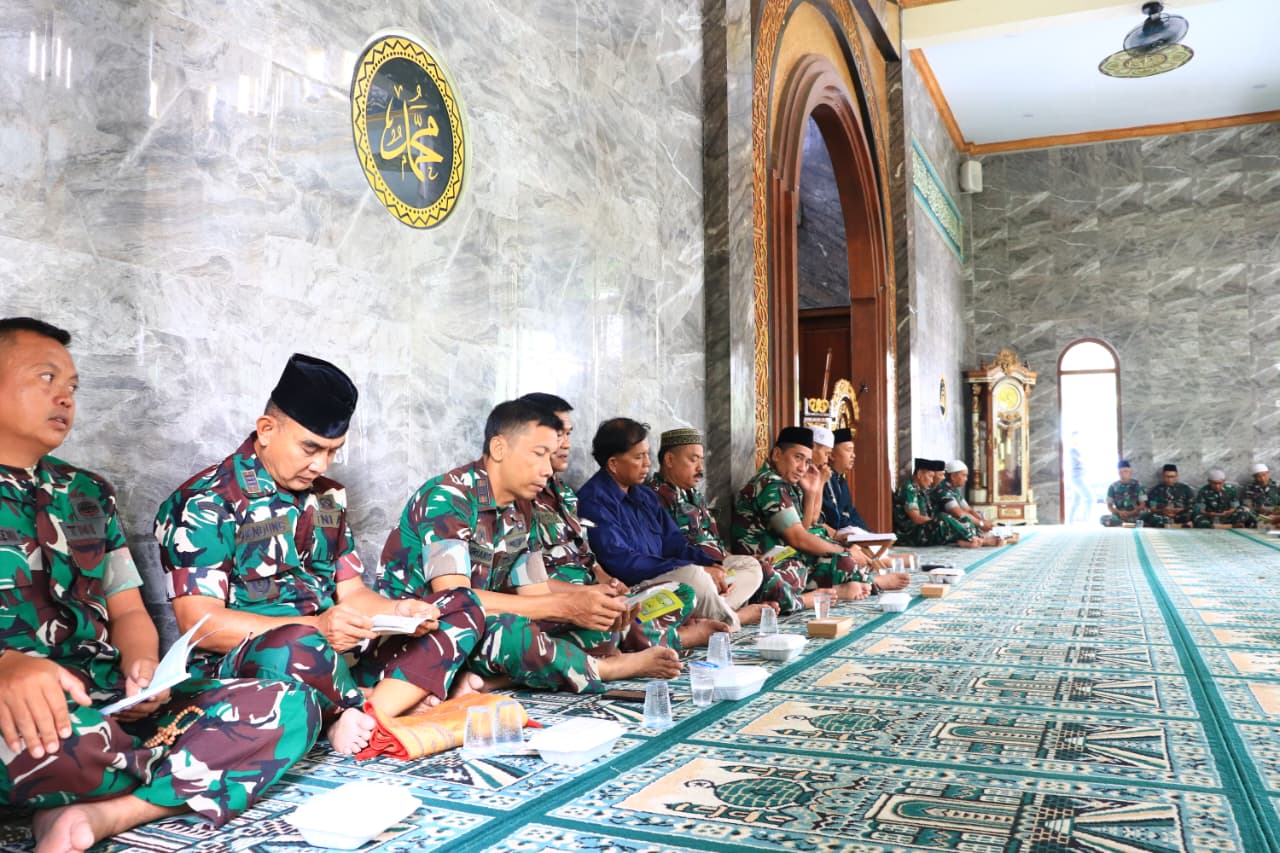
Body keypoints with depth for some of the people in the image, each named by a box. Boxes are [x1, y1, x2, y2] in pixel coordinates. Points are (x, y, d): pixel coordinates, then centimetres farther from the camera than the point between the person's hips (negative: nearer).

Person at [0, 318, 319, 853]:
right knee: (71, 741, -41)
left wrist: (143, 666, -5)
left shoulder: (89, 493, 19)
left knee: (289, 706, -15)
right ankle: (186, 773, -9)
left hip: (116, 702, 6)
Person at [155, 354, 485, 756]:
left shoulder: (328, 497, 15)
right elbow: (199, 623, -15)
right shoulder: (204, 503, -7)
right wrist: (316, 628, -27)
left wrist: (396, 611, -9)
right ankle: (406, 696, -11)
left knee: (462, 606, -2)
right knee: (296, 647, -42)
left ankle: (360, 715, -23)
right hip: (237, 670, -7)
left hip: (332, 655, 7)